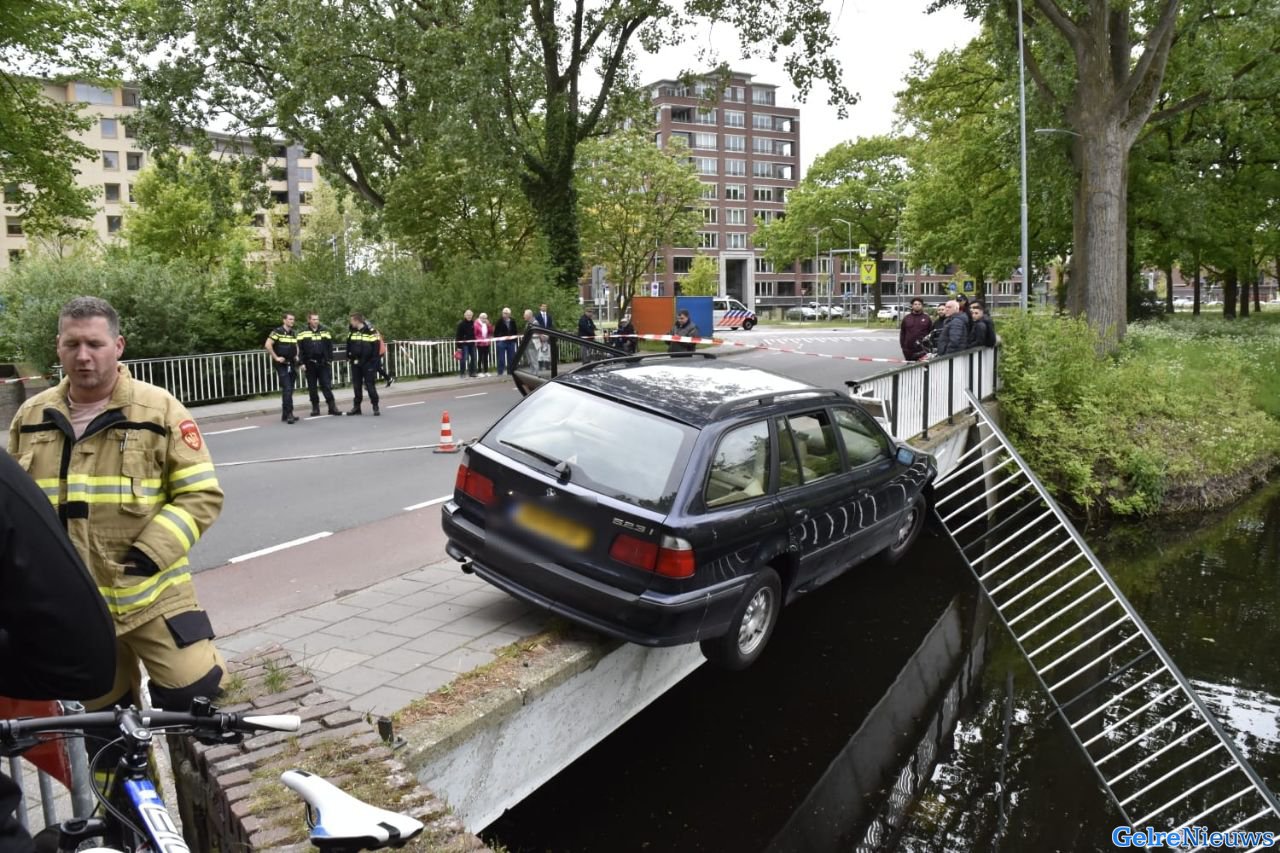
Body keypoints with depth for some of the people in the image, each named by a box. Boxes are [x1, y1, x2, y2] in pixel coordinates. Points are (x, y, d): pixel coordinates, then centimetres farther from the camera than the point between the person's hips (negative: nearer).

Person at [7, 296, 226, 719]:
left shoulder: (158, 409, -7)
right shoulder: (31, 416, 7)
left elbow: (201, 494, -9)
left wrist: (151, 553, -18)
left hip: (148, 592, -4)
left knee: (195, 690, -14)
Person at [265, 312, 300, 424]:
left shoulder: (294, 333, 13)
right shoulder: (277, 332, -7)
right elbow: (268, 345, -14)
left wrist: (297, 356, 11)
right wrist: (276, 357, -14)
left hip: (292, 364, 7)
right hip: (282, 365, -7)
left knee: (289, 390, 10)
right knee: (287, 389, -14)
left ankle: (285, 414, 18)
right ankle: (289, 414, -15)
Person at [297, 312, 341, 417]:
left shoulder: (325, 331, 6)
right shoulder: (303, 333, 1)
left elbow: (330, 346, 7)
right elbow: (300, 349, -1)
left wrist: (330, 360, 1)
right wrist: (302, 363, -7)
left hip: (323, 363, 0)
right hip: (310, 364, 0)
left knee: (326, 385, -2)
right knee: (312, 387, 6)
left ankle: (332, 407, -1)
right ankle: (315, 408, 12)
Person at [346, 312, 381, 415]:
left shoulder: (370, 331, -12)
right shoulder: (351, 331, 6)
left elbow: (376, 347, -11)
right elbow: (348, 344, 17)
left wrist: (374, 362, -14)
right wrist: (348, 356, 11)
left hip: (368, 363, -5)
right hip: (355, 363, 6)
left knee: (370, 385, -4)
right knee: (356, 385, 10)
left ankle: (375, 407, 3)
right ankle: (356, 407, 18)